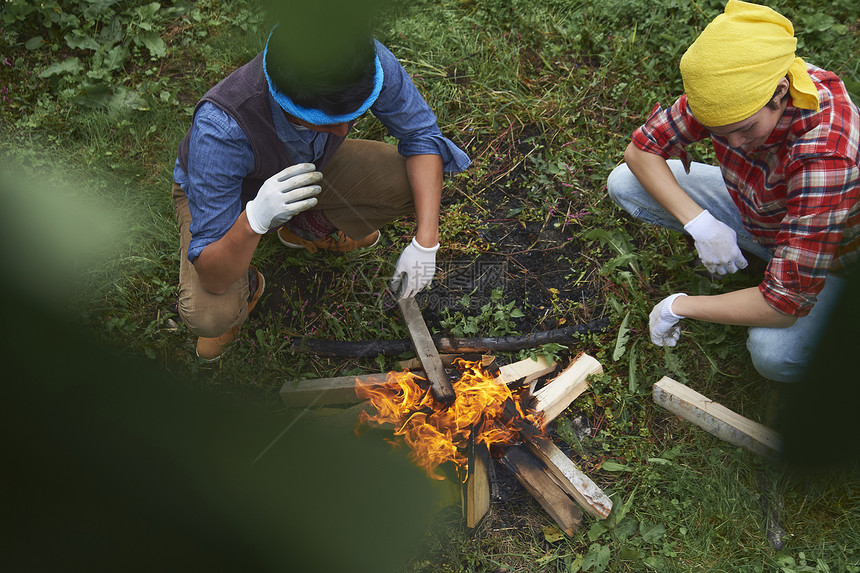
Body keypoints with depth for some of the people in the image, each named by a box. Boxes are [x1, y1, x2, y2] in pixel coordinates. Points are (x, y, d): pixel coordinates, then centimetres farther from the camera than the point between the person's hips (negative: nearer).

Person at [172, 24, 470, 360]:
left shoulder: (369, 62, -35)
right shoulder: (220, 127, -44)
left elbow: (420, 133, -18)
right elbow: (211, 278, -38)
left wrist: (425, 242, -30)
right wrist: (255, 220, -60)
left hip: (304, 167, 4)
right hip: (221, 191, -4)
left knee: (414, 184, -17)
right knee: (208, 315, -30)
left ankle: (308, 229, 11)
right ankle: (246, 286, 10)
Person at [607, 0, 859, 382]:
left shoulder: (826, 154, -41)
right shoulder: (729, 93, -26)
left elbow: (785, 305, -40)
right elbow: (641, 149, -14)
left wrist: (678, 306, -29)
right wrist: (700, 224, -28)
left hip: (822, 250, -5)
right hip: (746, 208, 6)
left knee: (774, 354, -36)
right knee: (624, 183, -11)